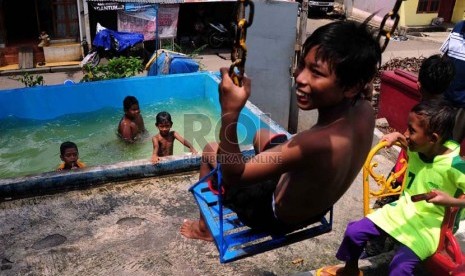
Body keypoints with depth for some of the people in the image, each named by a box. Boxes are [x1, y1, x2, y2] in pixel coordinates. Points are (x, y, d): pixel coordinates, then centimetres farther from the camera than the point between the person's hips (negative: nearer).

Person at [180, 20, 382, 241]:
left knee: (210, 151, 11)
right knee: (262, 135, 27)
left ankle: (205, 227, 32)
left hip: (278, 218, -6)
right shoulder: (365, 111, -22)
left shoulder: (318, 143, -46)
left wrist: (230, 113, -47)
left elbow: (234, 175, -37)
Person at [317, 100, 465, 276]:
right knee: (354, 232, -2)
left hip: (429, 224, -6)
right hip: (403, 208, 6)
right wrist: (396, 136, 4)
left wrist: (451, 201, -32)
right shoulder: (416, 148, -5)